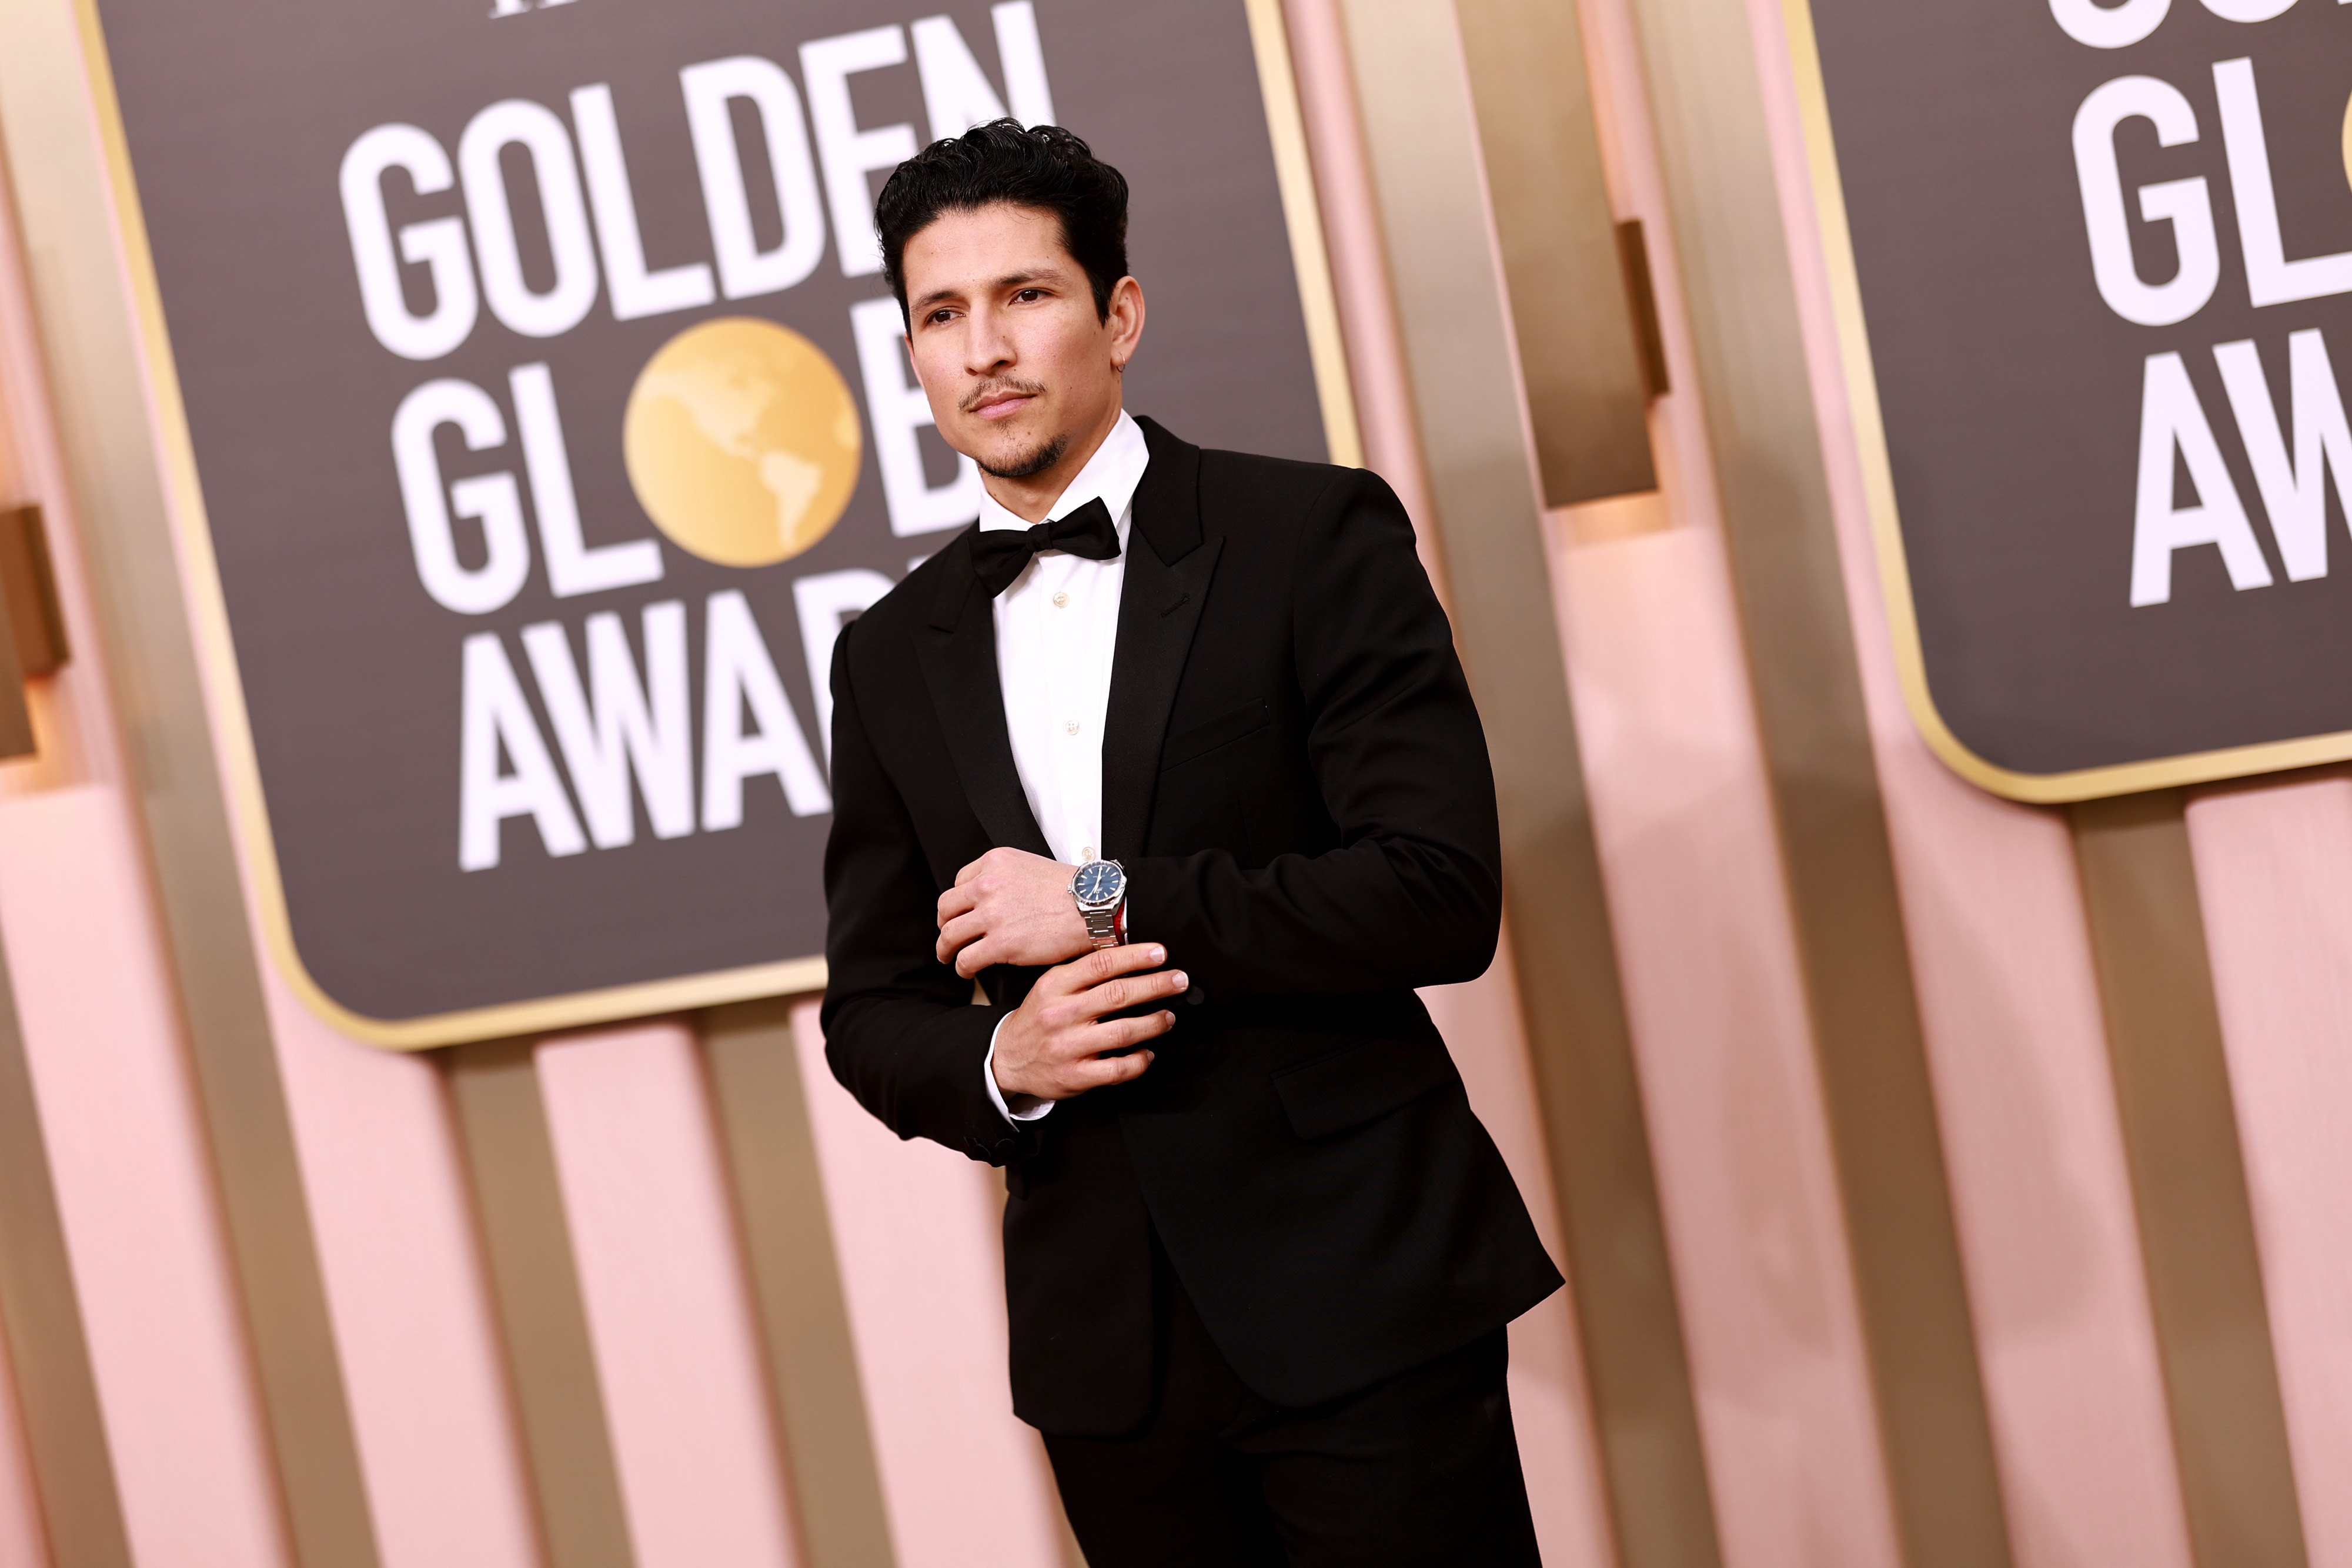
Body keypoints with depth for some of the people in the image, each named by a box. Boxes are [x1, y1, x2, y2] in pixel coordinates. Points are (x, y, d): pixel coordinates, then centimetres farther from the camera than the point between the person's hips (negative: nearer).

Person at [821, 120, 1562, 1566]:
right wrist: (1001, 1058, -9)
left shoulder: (1315, 538, -4)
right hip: (1108, 1340, 4)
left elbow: (1443, 898, -13)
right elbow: (872, 1011, 13)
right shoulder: (890, 658, 10)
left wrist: (1108, 903, -14)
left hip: (1358, 1291, -4)